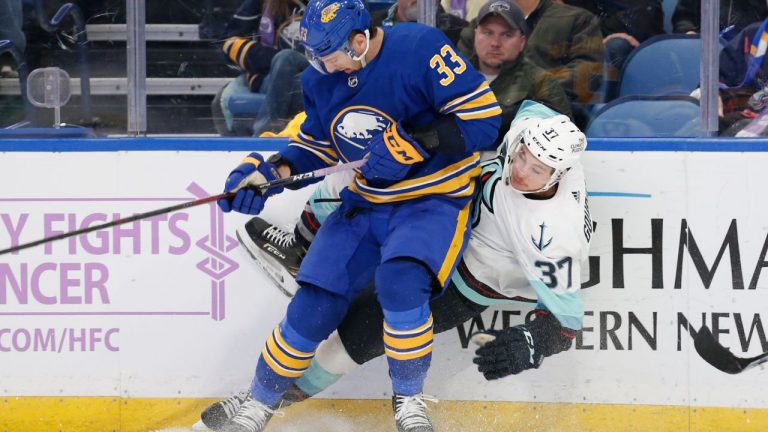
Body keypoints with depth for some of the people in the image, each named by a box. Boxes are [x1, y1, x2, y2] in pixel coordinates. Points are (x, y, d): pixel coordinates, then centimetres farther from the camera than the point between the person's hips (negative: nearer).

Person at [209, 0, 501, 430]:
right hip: (365, 205, 5)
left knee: (400, 281, -32)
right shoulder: (321, 80, 0)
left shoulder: (420, 48, -21)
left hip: (433, 201, -5)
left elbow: (483, 119, -21)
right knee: (313, 305, -4)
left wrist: (413, 142, -29)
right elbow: (317, 148, 13)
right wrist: (272, 171, -4)